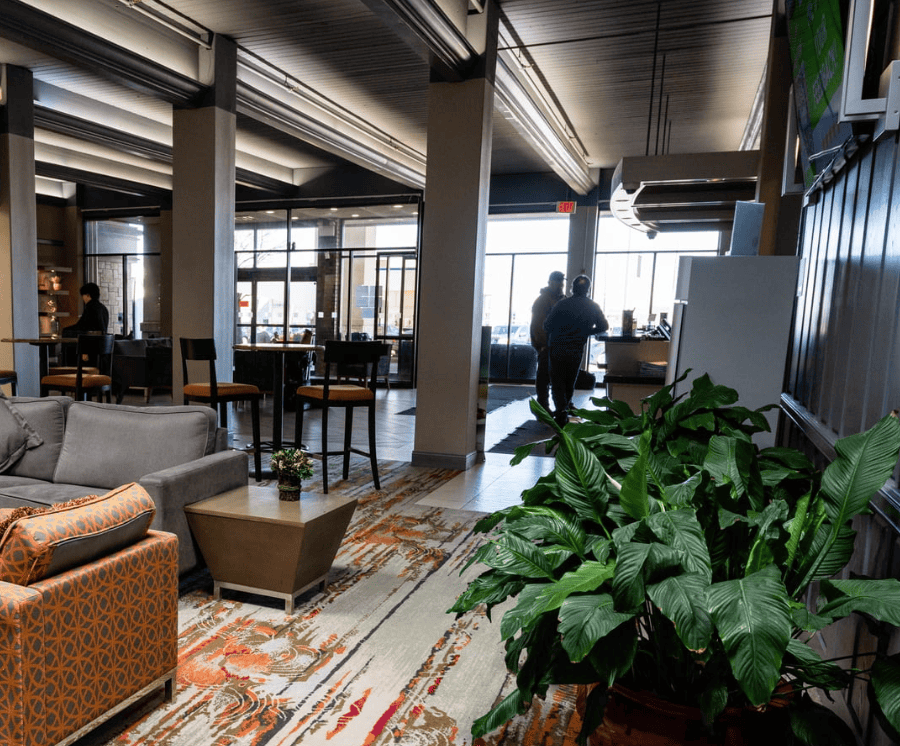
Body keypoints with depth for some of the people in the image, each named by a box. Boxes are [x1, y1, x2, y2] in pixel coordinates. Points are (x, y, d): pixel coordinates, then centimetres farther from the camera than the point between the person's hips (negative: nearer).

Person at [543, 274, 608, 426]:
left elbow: (547, 326, -9)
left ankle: (561, 410, -13)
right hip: (577, 350, 3)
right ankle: (564, 408, 32)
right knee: (570, 381, 20)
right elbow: (603, 326, 8)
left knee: (557, 381, 3)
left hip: (557, 347, -3)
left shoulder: (562, 304, -11)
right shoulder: (593, 307, -1)